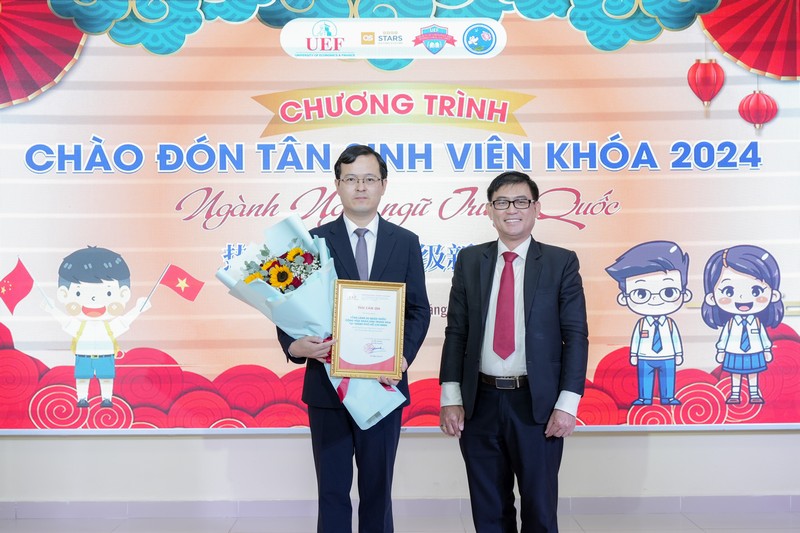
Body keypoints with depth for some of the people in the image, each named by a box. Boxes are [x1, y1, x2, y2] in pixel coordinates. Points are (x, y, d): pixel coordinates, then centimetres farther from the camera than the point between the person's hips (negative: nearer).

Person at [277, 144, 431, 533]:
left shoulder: (406, 242, 5)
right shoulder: (314, 240, 2)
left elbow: (419, 310, 4)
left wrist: (403, 356, -13)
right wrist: (295, 346, -19)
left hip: (383, 385, 1)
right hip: (326, 384, 0)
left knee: (378, 489, 12)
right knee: (332, 491, 9)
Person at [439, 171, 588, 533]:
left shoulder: (561, 262, 0)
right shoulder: (469, 261, 6)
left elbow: (576, 336, -3)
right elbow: (456, 332, 5)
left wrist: (567, 404, -10)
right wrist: (451, 398, -2)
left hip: (537, 404, -2)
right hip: (480, 403, 2)